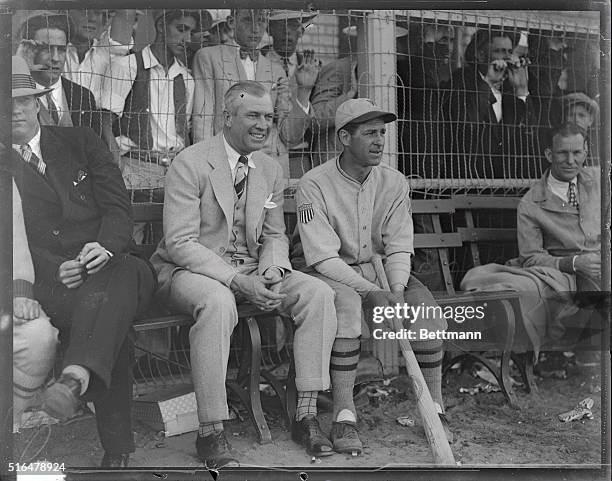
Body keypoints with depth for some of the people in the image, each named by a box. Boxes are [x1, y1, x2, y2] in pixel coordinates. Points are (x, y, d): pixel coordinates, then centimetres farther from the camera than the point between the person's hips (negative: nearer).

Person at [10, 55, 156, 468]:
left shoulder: (80, 141, 19)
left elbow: (118, 205, 8)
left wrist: (106, 246, -14)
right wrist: (54, 269, -17)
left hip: (113, 263, 2)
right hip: (51, 278, -1)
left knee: (112, 284, -38)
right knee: (110, 320, -34)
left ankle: (75, 378, -58)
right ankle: (117, 449, -34)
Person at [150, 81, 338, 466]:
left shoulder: (271, 170, 8)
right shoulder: (190, 164, -12)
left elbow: (275, 236, 14)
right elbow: (180, 243, -17)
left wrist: (271, 271, -10)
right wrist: (237, 281, -28)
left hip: (252, 271, 6)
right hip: (190, 270, -6)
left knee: (318, 293, -15)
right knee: (218, 302, -39)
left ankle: (306, 415, -10)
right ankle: (211, 432, -27)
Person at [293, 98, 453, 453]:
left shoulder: (394, 182, 2)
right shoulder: (314, 185, -13)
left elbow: (399, 247, -2)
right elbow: (323, 258, -20)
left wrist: (396, 289, -22)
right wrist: (371, 292, -29)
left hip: (379, 268, 5)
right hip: (329, 272, -4)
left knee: (425, 305, -21)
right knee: (347, 304, -37)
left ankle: (435, 407, -7)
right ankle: (344, 415, -30)